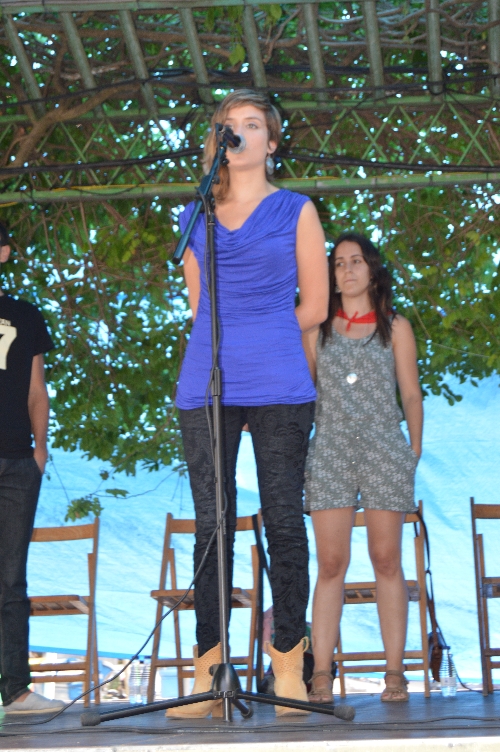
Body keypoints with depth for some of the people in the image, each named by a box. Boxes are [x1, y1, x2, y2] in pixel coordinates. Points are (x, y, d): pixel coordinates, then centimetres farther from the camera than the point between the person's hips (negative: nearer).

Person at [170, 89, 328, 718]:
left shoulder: (296, 211, 10)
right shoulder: (196, 218, 18)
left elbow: (314, 307, 9)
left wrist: (259, 334, 10)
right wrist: (232, 338, 12)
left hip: (278, 384, -2)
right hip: (205, 383, 3)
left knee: (282, 520, -4)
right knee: (211, 524, -2)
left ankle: (289, 669, 0)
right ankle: (207, 676, -1)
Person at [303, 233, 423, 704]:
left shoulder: (395, 328, 11)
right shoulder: (317, 329, 14)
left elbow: (411, 394, 10)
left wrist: (415, 449, 2)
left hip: (384, 449, -1)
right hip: (330, 450, 1)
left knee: (386, 560, -1)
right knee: (331, 563, -4)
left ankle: (395, 672, 3)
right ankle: (321, 673, -4)